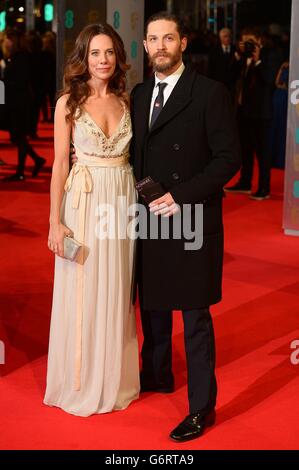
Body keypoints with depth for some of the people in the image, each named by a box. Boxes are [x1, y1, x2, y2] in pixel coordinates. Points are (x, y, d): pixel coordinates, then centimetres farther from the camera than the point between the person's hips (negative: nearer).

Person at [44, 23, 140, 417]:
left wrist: (138, 204, 0)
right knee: (82, 294, 5)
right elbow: (60, 163, -5)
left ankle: (116, 378, 27)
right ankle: (81, 382, 21)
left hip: (123, 202, 3)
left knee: (116, 292, 11)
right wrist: (55, 221, -9)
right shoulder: (68, 102, -3)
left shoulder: (126, 100, 6)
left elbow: (135, 154, 9)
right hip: (84, 203, -3)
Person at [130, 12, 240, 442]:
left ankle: (202, 406, 12)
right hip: (149, 218, 6)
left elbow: (228, 158, -11)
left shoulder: (210, 93, -8)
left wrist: (181, 197, -18)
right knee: (152, 304, 17)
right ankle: (157, 375, 37)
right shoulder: (139, 94, 11)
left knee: (194, 315, 0)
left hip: (192, 221, -6)